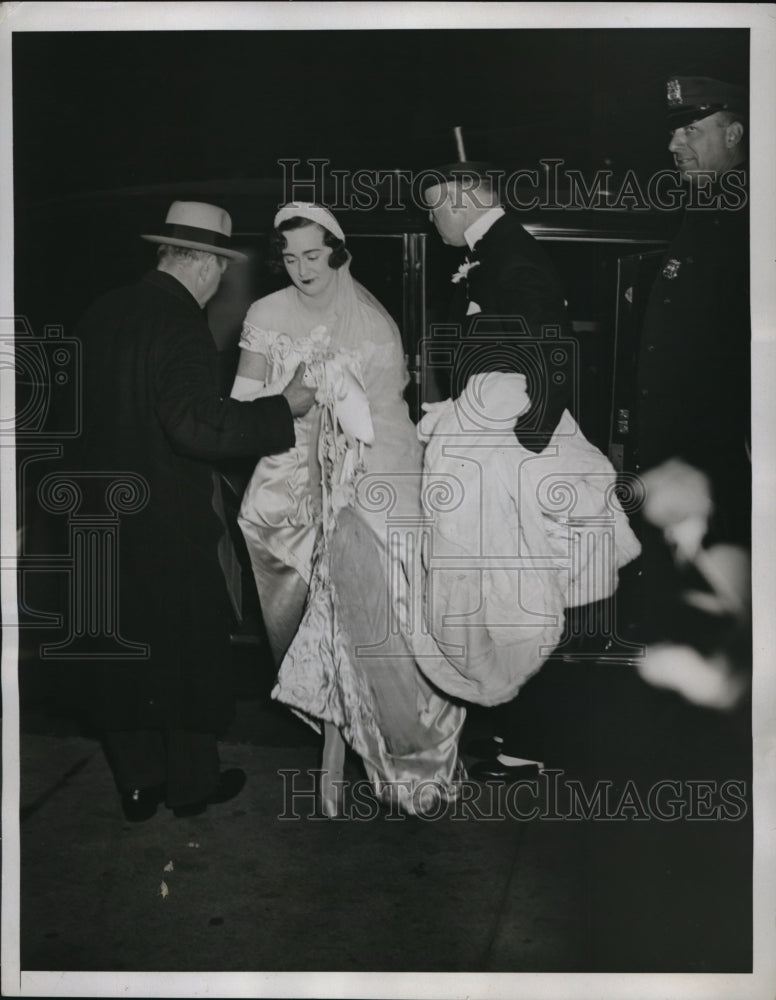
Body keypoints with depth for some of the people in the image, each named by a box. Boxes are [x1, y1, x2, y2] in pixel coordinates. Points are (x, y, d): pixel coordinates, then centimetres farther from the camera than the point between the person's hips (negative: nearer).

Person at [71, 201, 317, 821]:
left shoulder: (104, 312, 4)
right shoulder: (180, 322, -19)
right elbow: (197, 422, -29)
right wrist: (285, 407, -21)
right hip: (167, 520, -7)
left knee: (124, 647, 16)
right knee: (190, 648, 11)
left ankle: (137, 782, 29)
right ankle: (192, 782, 26)